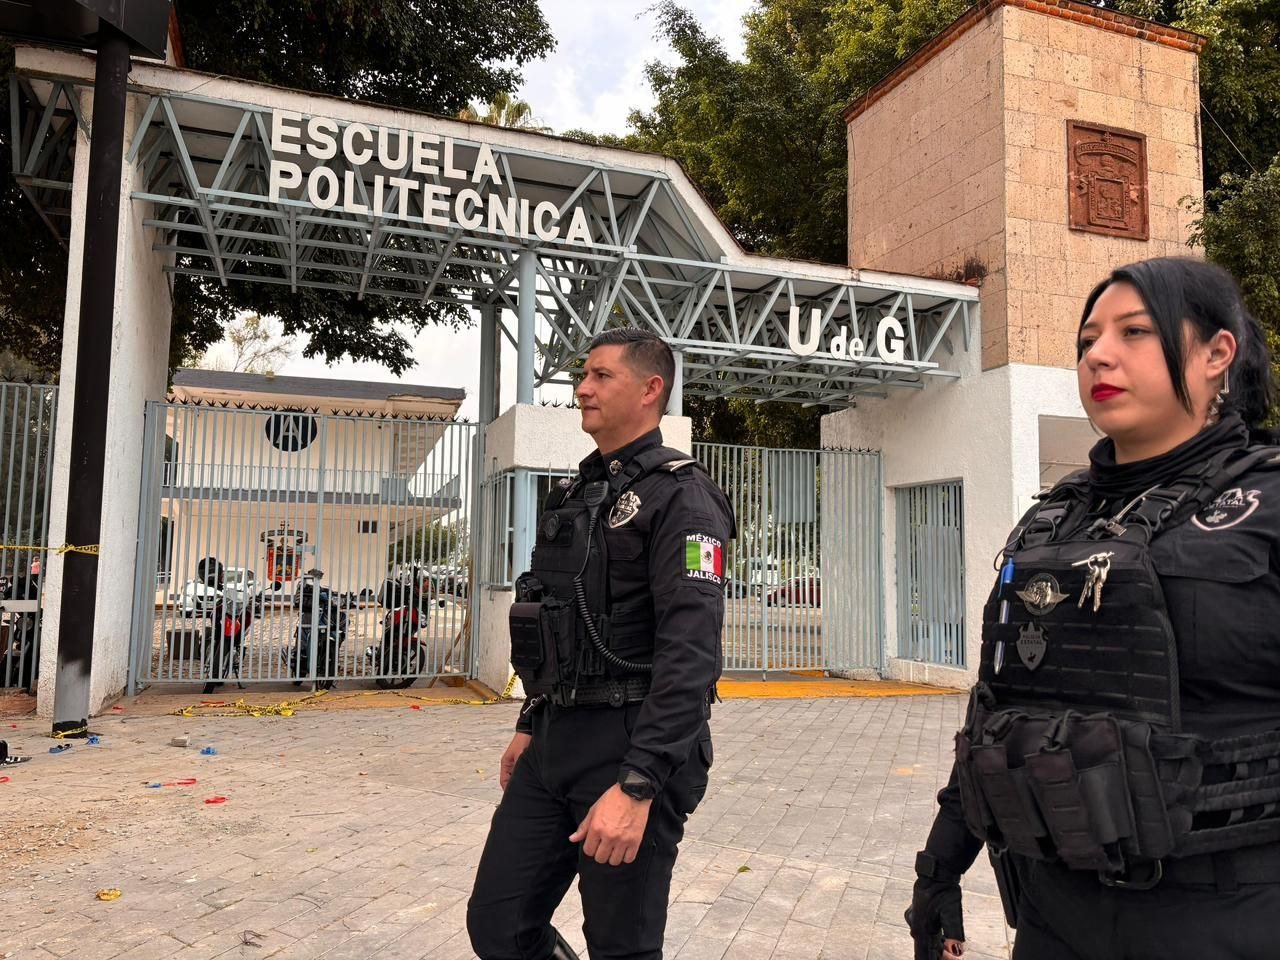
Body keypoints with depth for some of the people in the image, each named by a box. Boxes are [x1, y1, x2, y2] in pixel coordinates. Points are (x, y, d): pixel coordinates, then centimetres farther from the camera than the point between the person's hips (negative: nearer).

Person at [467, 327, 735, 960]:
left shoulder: (679, 496, -12)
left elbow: (690, 653, -22)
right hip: (555, 744, 8)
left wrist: (638, 786, -27)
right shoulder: (575, 494, 16)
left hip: (630, 748, -8)